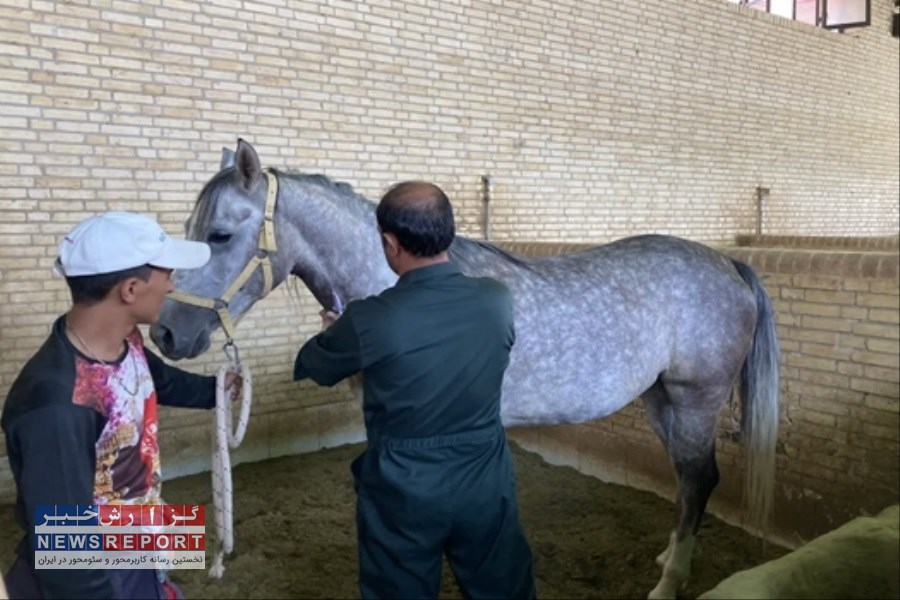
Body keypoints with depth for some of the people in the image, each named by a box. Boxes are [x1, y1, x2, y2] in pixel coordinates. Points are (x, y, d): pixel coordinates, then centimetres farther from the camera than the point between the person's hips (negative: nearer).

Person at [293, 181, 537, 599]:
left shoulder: (371, 320, -22)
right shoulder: (497, 300, -12)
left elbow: (311, 367, -2)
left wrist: (339, 332, 22)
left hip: (404, 492, -2)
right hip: (484, 483, 3)